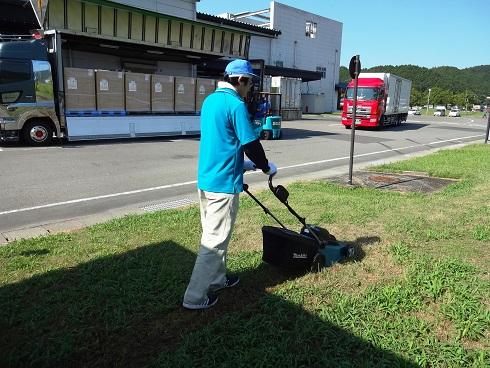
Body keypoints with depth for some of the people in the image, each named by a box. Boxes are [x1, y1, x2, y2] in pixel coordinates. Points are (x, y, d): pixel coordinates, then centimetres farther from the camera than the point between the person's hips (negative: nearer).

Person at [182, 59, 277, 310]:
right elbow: (251, 144, -13)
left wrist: (242, 163, 23)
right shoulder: (236, 105, -15)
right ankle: (195, 297, 7)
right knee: (215, 240, -1)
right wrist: (267, 167, 5)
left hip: (205, 178, 9)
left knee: (212, 233, 20)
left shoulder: (210, 100, 13)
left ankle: (217, 278, 35)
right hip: (223, 183, -9)